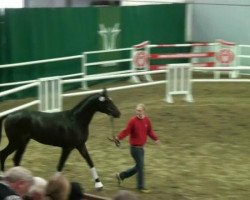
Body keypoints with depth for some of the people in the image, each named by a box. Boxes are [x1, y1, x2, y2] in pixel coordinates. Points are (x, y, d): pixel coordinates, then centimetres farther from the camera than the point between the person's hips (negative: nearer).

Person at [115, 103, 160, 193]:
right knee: (140, 166, -3)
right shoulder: (133, 120, -16)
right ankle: (141, 186, 11)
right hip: (135, 147, -7)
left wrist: (155, 138, 0)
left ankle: (121, 175, 31)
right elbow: (126, 131, -18)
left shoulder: (147, 120, 2)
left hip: (141, 147, 7)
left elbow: (149, 131, 12)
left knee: (138, 167, 16)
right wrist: (118, 137, -32)